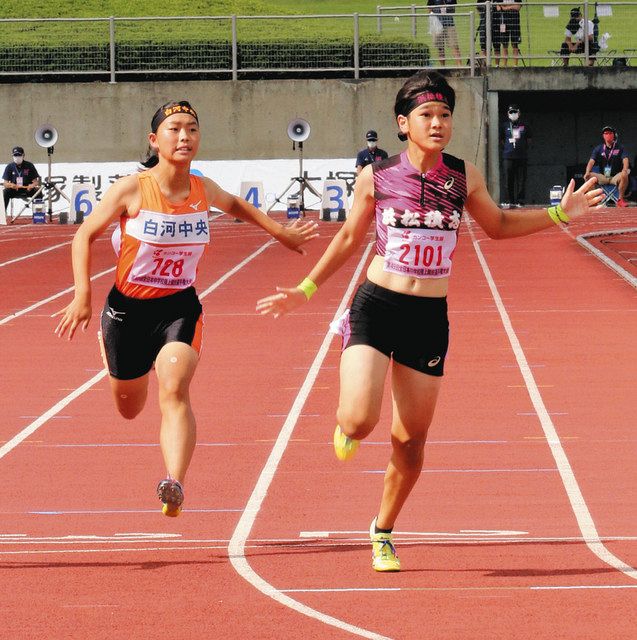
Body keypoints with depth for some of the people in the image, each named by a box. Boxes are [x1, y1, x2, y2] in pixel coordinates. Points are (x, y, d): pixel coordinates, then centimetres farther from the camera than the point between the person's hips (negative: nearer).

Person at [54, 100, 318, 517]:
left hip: (180, 308, 1)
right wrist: (83, 296, -12)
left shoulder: (204, 190, -4)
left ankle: (175, 487, -39)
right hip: (128, 308, -1)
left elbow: (234, 205, 22)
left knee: (175, 390, -25)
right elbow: (86, 235, -4)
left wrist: (279, 232, 22)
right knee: (129, 409, 17)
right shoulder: (132, 190, -15)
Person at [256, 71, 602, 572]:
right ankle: (346, 428, 20)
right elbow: (349, 239, 11)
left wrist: (558, 215, 11)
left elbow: (497, 225, 20)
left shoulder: (464, 176, 2)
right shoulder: (376, 177, -4)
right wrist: (305, 290, 13)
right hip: (375, 309, -2)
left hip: (430, 319, 2)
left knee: (411, 441, 7)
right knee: (360, 421, -20)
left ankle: (383, 531, 29)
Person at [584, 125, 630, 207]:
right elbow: (591, 161, -2)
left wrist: (625, 170, -34)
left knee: (624, 175, -35)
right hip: (602, 178, 2)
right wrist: (587, 172, -23)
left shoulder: (620, 148, 3)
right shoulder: (599, 149, 8)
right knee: (589, 176, -25)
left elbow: (625, 160, -11)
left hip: (615, 177, -2)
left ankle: (620, 199, -22)